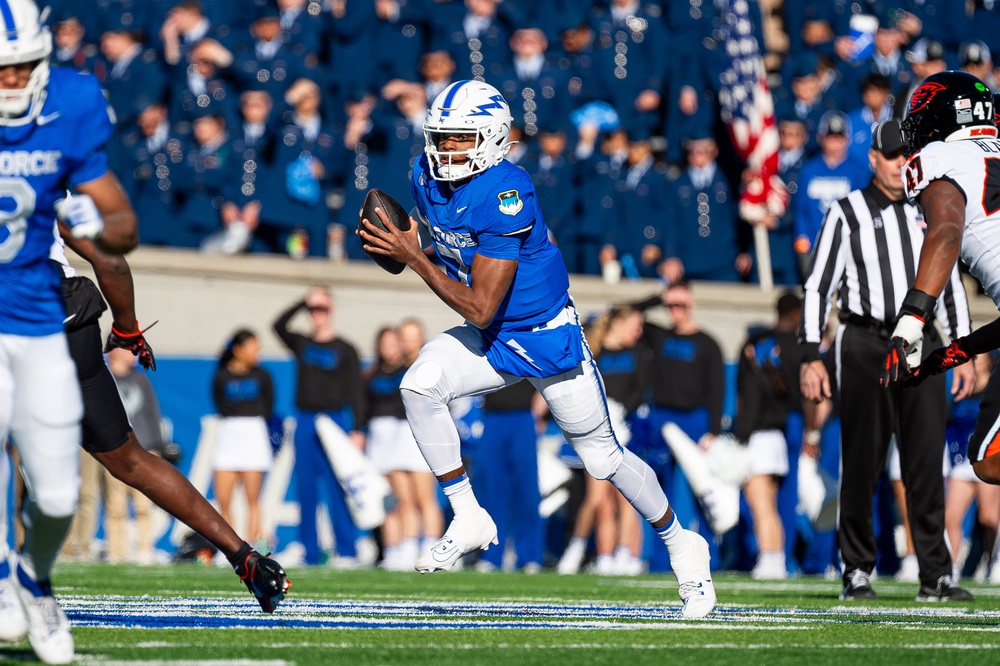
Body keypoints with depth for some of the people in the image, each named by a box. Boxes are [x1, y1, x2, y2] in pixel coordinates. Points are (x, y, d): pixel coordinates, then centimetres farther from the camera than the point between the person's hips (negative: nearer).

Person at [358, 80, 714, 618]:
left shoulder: (504, 195, -30)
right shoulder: (428, 178, -7)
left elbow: (480, 310, -30)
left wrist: (413, 257, -30)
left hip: (548, 340, -6)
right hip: (490, 339, 6)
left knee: (603, 457, 7)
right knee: (419, 385, -23)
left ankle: (680, 545, 31)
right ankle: (468, 520, -12)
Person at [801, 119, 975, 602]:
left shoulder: (932, 214, 15)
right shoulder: (846, 214, 2)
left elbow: (951, 286, 19)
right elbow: (818, 286, -1)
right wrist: (810, 357, -9)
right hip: (864, 345, -3)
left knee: (927, 462, -3)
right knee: (861, 462, 0)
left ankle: (935, 575, -2)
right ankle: (857, 571, 8)